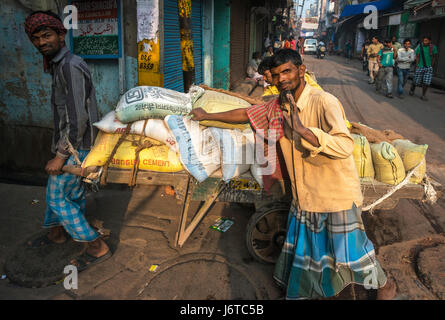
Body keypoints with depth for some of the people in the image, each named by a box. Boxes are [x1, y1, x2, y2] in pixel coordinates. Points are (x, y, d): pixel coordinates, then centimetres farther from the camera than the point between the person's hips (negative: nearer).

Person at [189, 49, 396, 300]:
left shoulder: (324, 102, -22)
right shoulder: (279, 106, 0)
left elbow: (346, 146, -34)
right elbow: (246, 114, 14)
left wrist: (302, 130, -41)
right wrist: (207, 116, 20)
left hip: (337, 195, -6)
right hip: (304, 196, 6)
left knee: (349, 250, 11)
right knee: (303, 252, 19)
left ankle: (384, 284, 42)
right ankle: (304, 293, 45)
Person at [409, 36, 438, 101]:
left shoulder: (433, 47, 0)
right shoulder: (420, 47, -2)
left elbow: (435, 57, 5)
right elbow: (417, 57, -1)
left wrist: (432, 66, 1)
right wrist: (417, 65, -9)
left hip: (429, 67, 1)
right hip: (420, 67, -1)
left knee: (426, 82, -4)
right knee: (416, 81, 4)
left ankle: (423, 95, 6)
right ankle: (412, 89, 34)